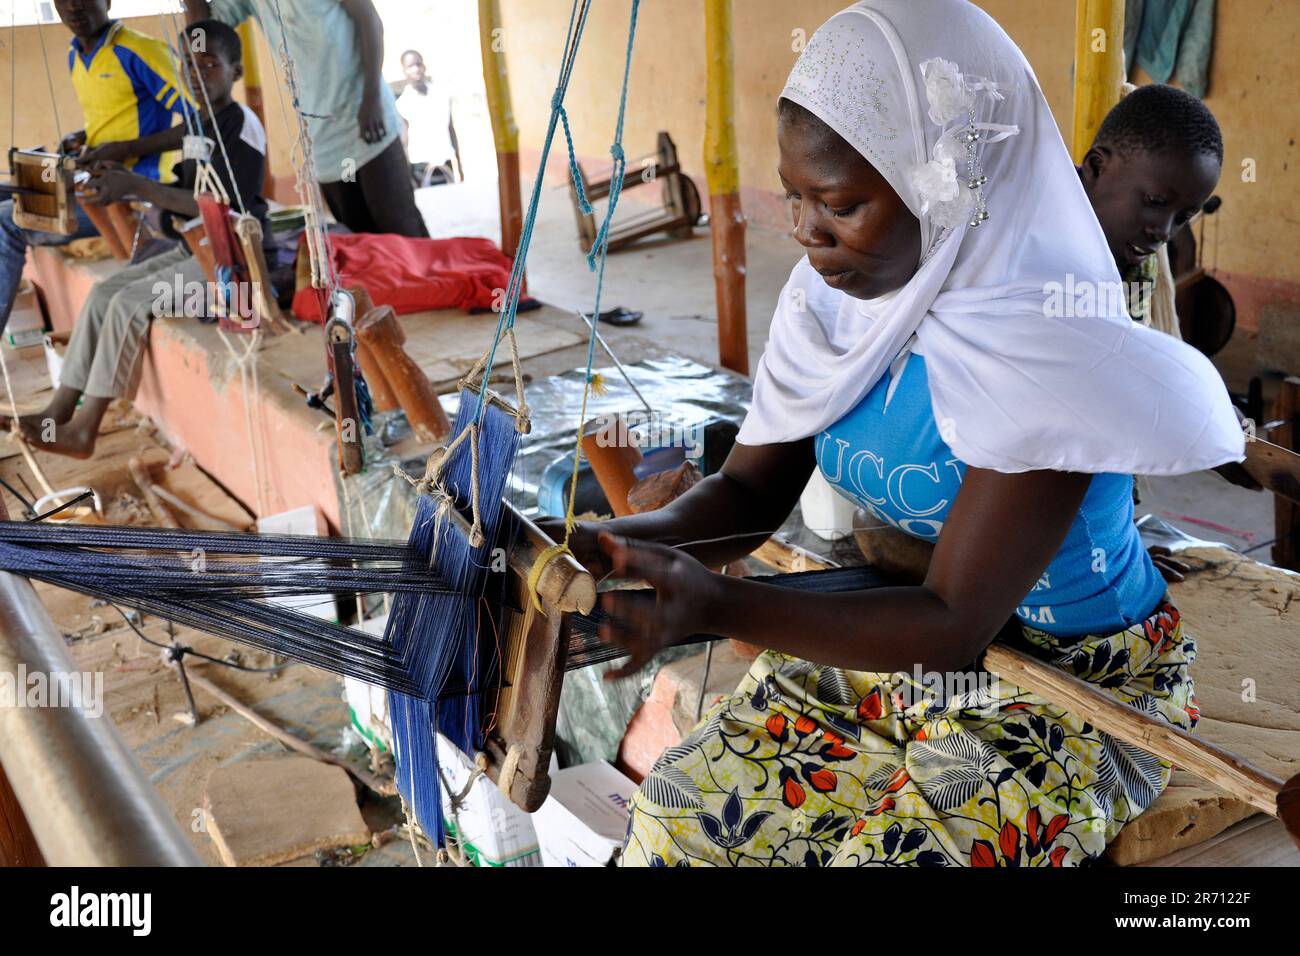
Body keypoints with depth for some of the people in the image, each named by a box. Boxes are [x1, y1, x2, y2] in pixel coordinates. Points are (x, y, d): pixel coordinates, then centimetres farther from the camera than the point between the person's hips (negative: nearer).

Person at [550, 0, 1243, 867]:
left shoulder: (1048, 350, -28)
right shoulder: (829, 297, -7)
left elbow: (954, 624, -29)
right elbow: (753, 488, -2)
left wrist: (714, 605, -41)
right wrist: (620, 544, -24)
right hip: (884, 638, 5)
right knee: (678, 815, -8)